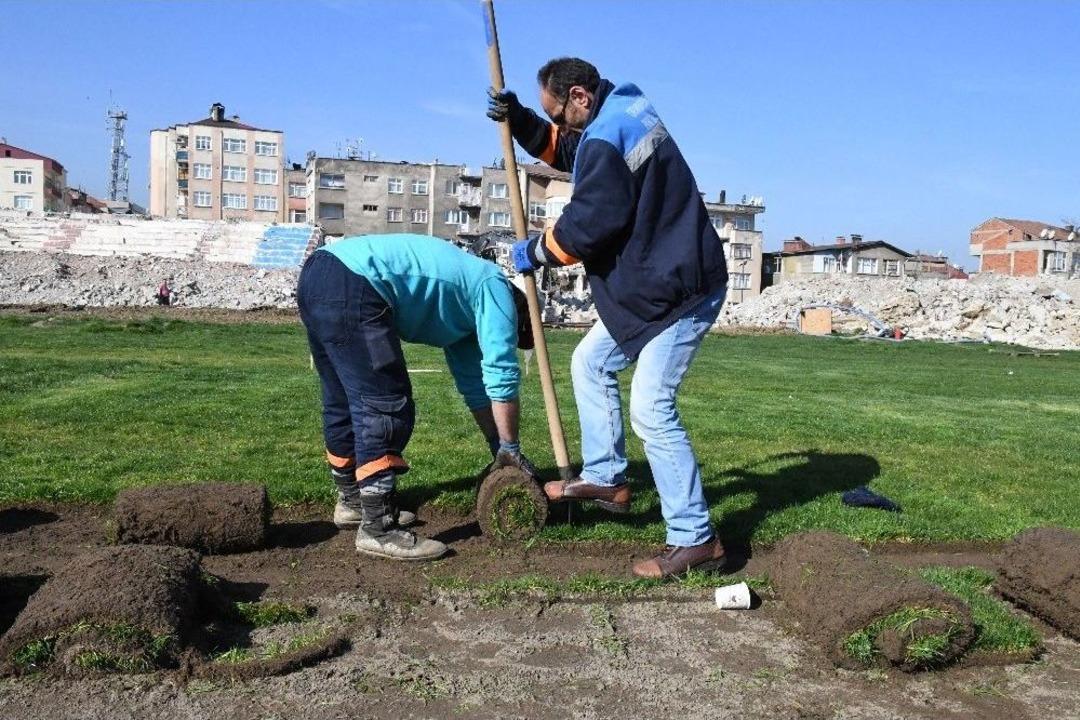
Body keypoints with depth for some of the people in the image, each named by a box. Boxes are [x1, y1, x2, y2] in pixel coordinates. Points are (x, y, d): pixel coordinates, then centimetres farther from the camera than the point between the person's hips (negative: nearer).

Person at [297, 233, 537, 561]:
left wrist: (499, 449, 32)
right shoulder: (495, 288, 5)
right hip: (351, 285, -10)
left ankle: (352, 501, 35)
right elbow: (501, 375, -1)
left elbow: (474, 385, 31)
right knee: (386, 407, -8)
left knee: (345, 404, 20)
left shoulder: (465, 302, 29)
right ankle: (378, 529, -5)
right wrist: (509, 448, 7)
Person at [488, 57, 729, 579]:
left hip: (679, 290, -11)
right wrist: (518, 119, 12)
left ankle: (695, 539, -5)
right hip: (649, 285, 11)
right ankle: (605, 478, 26)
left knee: (650, 410, -12)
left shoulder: (604, 140, -20)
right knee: (591, 364, 17)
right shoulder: (625, 108, 12)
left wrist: (536, 251, -1)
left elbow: (586, 226, -19)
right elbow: (563, 150, 26)